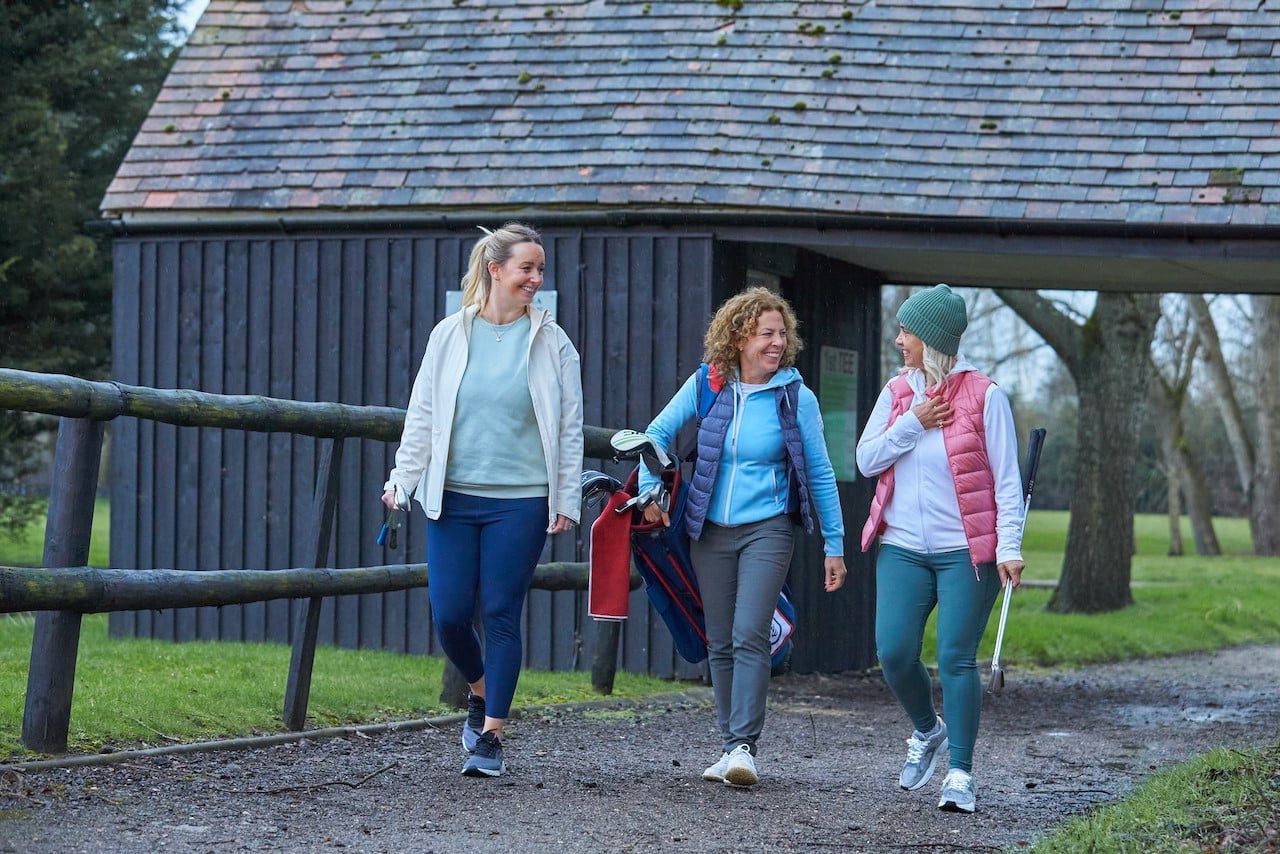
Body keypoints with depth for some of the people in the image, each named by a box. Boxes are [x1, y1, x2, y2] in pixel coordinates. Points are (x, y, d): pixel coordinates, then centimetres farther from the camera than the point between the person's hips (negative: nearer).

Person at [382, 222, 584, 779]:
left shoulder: (551, 342, 3)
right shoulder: (450, 335, 5)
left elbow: (570, 428, 5)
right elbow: (422, 415, 10)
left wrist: (567, 500, 0)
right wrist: (401, 481, 5)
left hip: (520, 501, -1)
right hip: (453, 497, 1)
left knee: (501, 616, -2)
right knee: (448, 615, -1)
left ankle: (491, 734, 6)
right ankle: (480, 691, 28)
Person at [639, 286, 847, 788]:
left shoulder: (796, 397, -4)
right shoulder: (707, 385, 0)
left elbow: (820, 474, 2)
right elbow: (658, 433, 11)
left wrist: (834, 545, 3)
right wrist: (650, 490, -1)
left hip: (766, 531, -3)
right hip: (710, 532, 3)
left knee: (749, 636, -16)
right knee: (720, 643, 7)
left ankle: (744, 747, -19)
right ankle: (731, 745, 16)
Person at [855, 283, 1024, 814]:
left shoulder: (983, 396, -5)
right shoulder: (896, 393, 10)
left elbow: (1006, 479, -6)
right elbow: (866, 460, 5)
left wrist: (1009, 546, -14)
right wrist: (913, 424, -8)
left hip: (966, 551, -4)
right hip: (903, 549, 4)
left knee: (956, 659, -6)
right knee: (894, 651, -5)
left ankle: (961, 774, 3)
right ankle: (927, 732, 24)